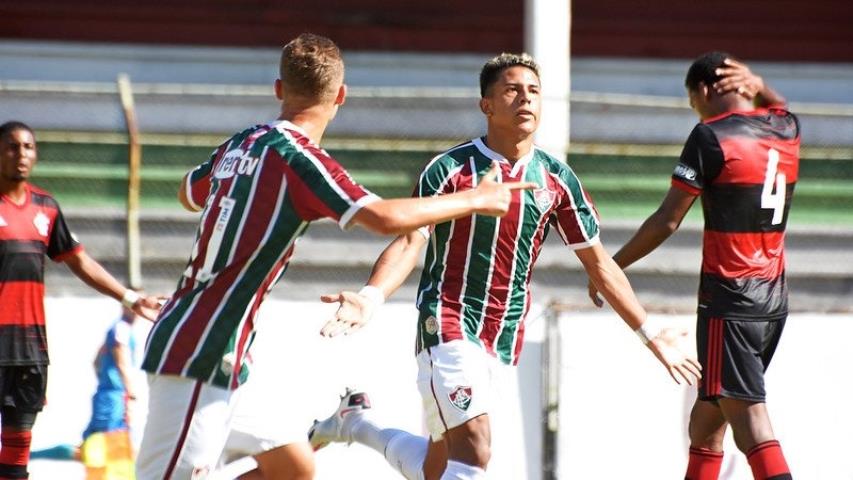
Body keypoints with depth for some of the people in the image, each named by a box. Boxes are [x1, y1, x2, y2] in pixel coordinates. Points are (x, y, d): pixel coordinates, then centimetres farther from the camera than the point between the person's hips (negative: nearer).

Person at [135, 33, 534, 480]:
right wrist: (474, 200, -14)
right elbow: (384, 218, -26)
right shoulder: (298, 157, -15)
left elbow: (188, 193, 32)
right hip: (200, 355, -9)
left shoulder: (239, 144, 10)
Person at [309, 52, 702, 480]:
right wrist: (371, 297, -33)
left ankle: (355, 421, 34)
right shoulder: (451, 168, -6)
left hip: (503, 338, 5)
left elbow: (598, 263, 13)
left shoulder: (556, 179, 6)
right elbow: (409, 242, -14)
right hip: (448, 324, -5)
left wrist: (649, 335, 11)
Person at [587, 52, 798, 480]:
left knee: (748, 414, -13)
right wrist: (759, 88, 13)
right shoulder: (786, 130, 9)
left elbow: (666, 221, -10)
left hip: (729, 300, -7)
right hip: (775, 297, 7)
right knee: (708, 415, 17)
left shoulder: (710, 136, -11)